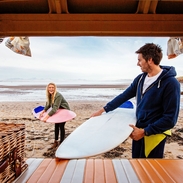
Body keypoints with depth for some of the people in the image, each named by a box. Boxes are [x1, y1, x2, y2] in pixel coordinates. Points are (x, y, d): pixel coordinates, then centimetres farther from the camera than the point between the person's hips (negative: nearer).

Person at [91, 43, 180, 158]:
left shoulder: (170, 83, -19)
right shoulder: (140, 78, 1)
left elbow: (170, 119, -18)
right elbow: (124, 96, 9)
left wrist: (145, 131, -17)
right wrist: (103, 110, 8)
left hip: (155, 134, -6)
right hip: (138, 130, 6)